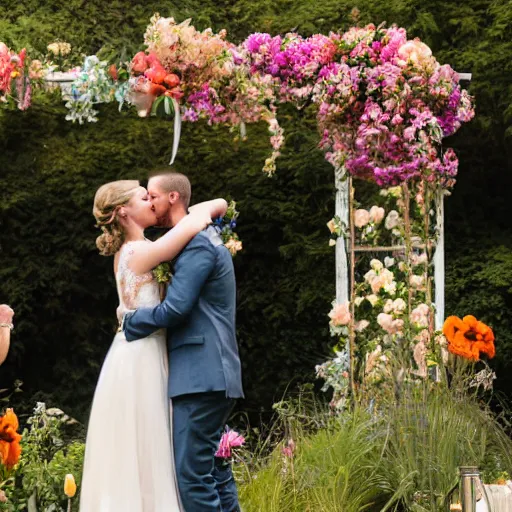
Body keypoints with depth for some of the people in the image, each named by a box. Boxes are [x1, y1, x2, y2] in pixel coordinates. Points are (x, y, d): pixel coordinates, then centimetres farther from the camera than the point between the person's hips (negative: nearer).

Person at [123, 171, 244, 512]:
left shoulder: (197, 244, -11)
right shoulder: (204, 240, 20)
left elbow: (175, 308, -19)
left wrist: (128, 321, -5)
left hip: (201, 377, -11)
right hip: (211, 375, 11)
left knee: (192, 474, -11)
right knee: (212, 469, 13)